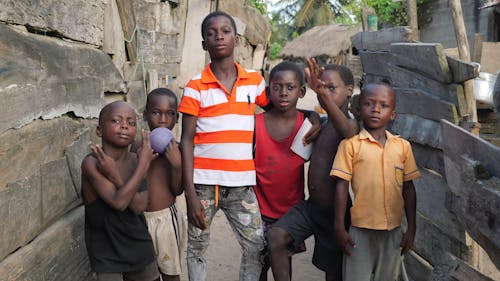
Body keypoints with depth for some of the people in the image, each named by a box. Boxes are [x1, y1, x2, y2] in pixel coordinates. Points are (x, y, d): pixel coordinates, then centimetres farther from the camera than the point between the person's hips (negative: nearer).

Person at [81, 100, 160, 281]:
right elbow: (119, 202, -29)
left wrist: (114, 176, -26)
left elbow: (139, 207, -14)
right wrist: (144, 163, -26)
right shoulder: (92, 163, -19)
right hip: (107, 253, -5)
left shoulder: (136, 160, -5)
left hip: (139, 246, 5)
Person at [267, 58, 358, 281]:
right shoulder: (319, 124, 7)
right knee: (276, 237, -19)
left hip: (334, 211, -5)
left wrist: (324, 93, -58)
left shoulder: (353, 127, -15)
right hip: (309, 206, 6)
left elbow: (346, 129, -42)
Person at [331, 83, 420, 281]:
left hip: (393, 230, 3)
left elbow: (408, 188, 8)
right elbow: (342, 185, -6)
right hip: (361, 229, -3)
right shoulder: (350, 144, -6)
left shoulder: (403, 146, 4)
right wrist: (339, 227, -7)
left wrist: (411, 228, 8)